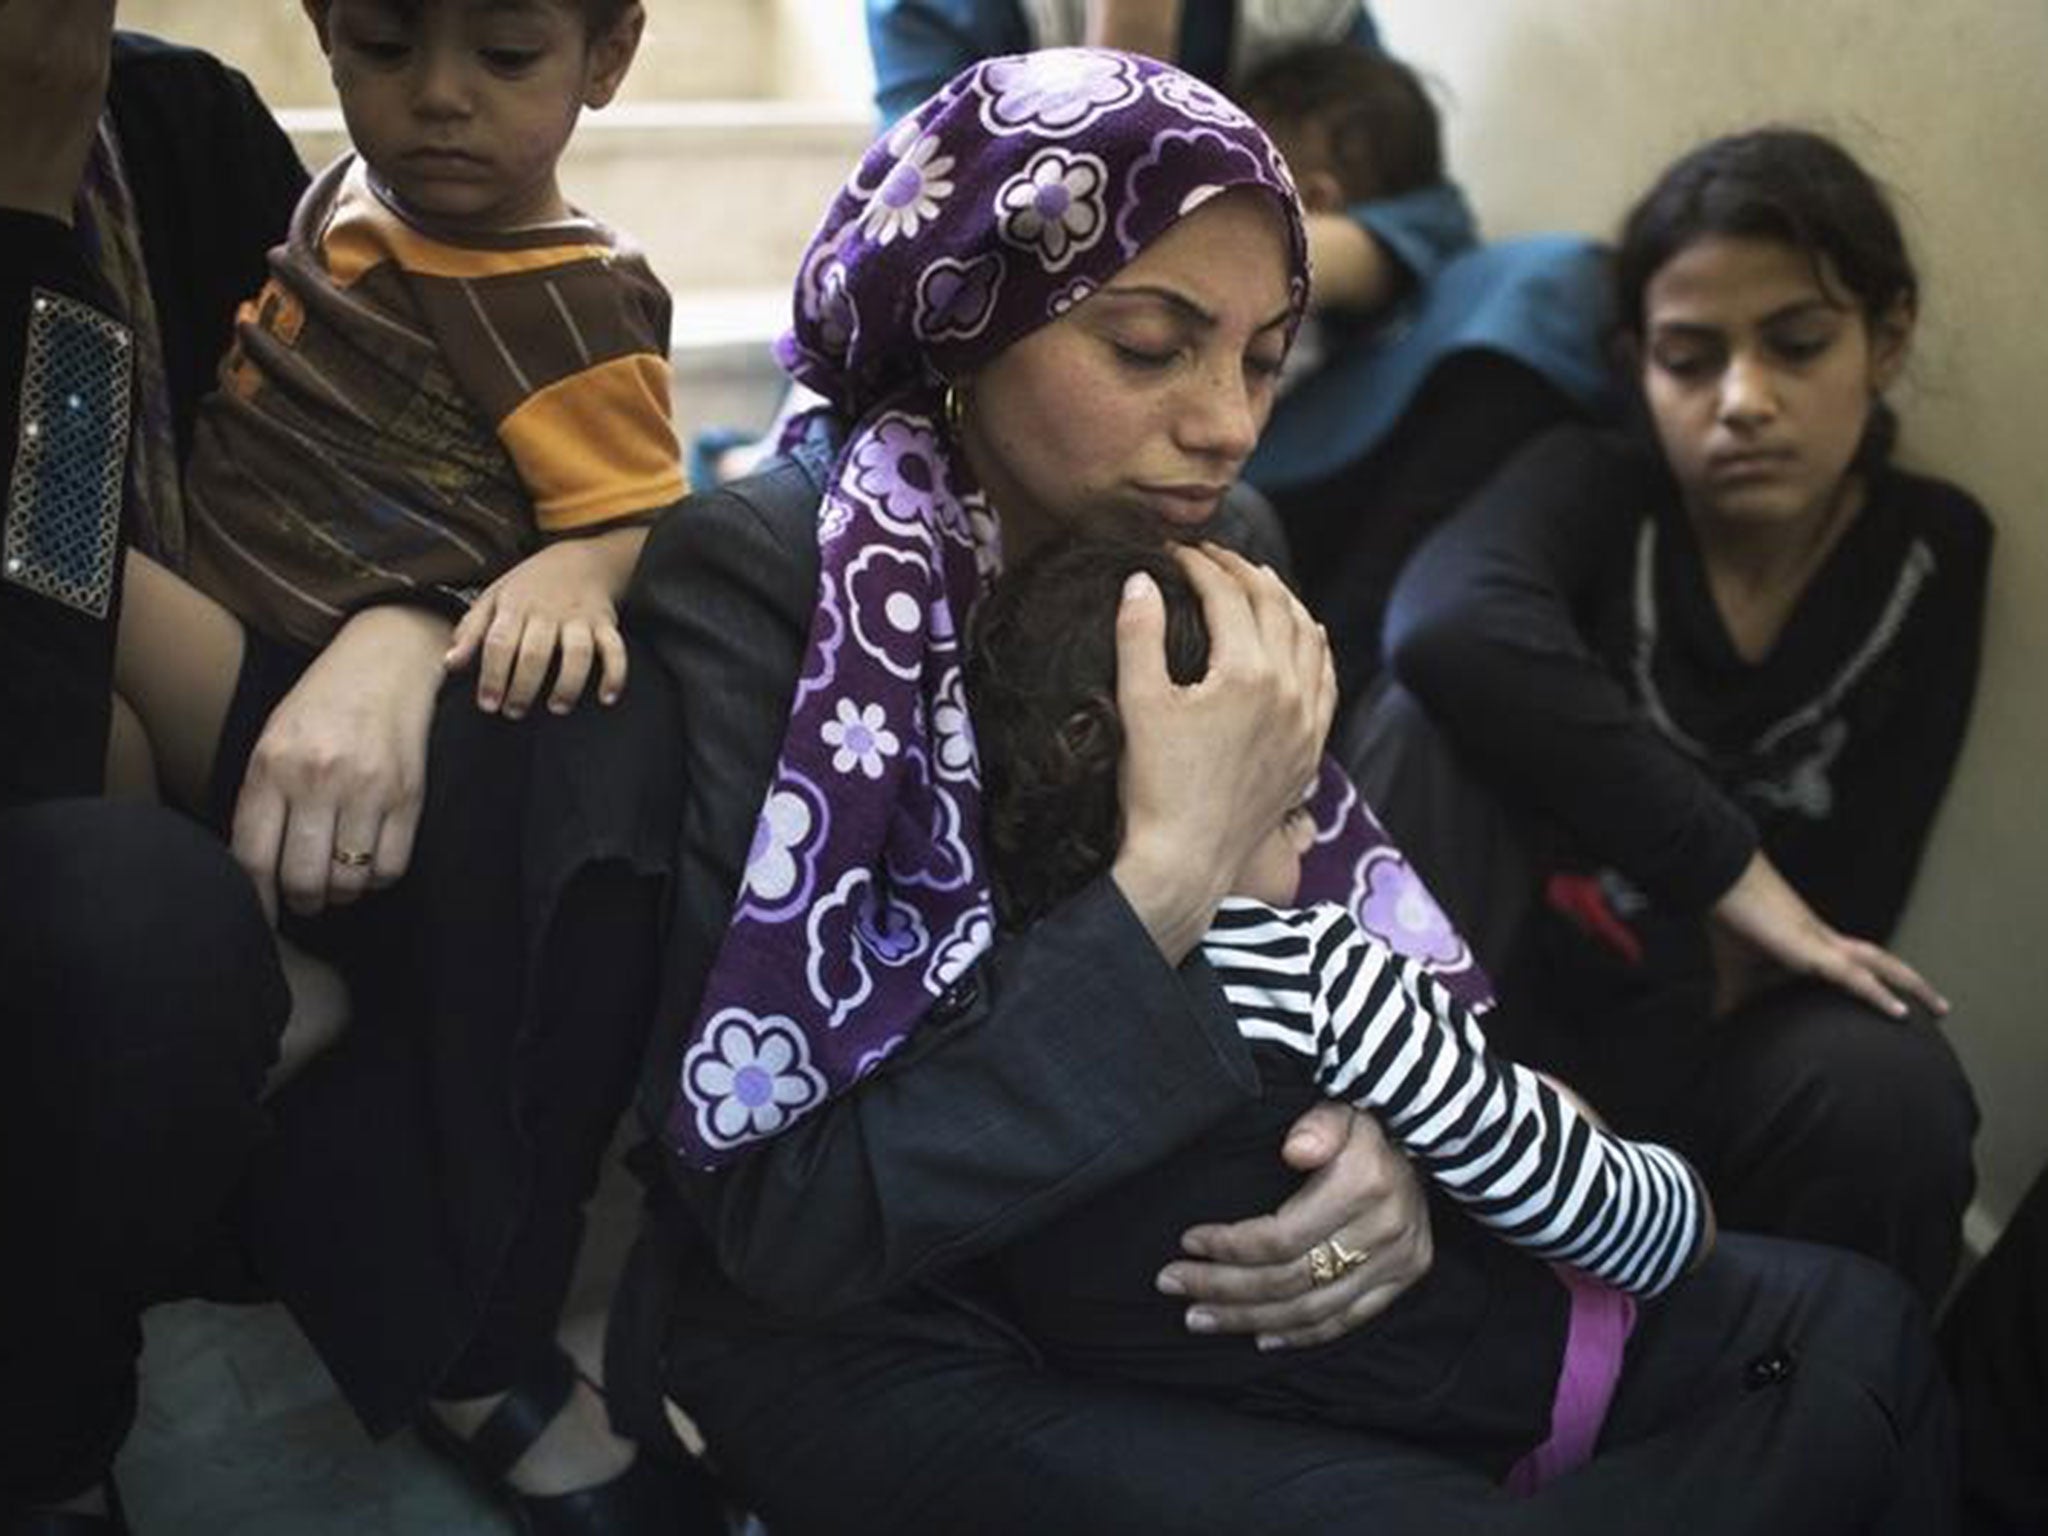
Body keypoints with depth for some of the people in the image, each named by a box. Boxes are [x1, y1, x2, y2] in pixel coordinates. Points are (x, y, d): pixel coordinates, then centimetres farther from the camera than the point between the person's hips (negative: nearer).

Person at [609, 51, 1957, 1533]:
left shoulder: (1216, 548, 1)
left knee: (1844, 1330, -3)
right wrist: (1168, 871, -28)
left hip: (1208, 1260, 6)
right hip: (883, 1345, -6)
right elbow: (787, 1219, -23)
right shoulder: (760, 575, -18)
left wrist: (1382, 1134, -15)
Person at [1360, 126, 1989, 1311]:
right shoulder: (1594, 491, -7)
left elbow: (1851, 901, -6)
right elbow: (1453, 627, -32)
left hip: (1711, 1046, 1)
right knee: (1442, 717, -27)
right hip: (1506, 1006, -1)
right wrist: (1720, 862, -30)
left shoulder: (1932, 556, 0)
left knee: (1884, 1089, -33)